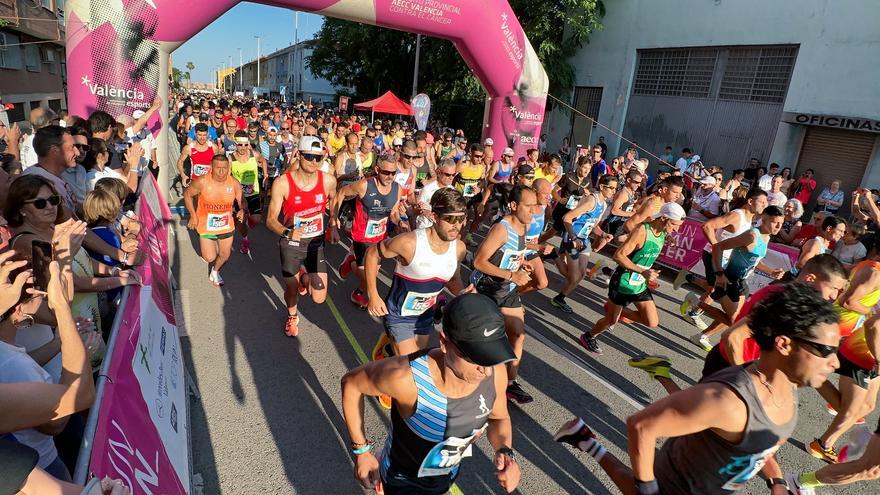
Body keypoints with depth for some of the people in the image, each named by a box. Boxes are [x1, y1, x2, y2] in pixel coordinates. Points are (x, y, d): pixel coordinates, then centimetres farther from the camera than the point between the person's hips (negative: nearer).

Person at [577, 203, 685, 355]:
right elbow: (618, 255, -27)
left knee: (652, 323, 2)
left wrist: (648, 274, 14)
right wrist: (642, 271, -32)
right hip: (623, 284, -7)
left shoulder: (663, 233, -1)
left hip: (641, 285, 7)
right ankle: (588, 337, 36)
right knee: (611, 320, 8)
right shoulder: (642, 231, -25)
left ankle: (618, 312, 25)